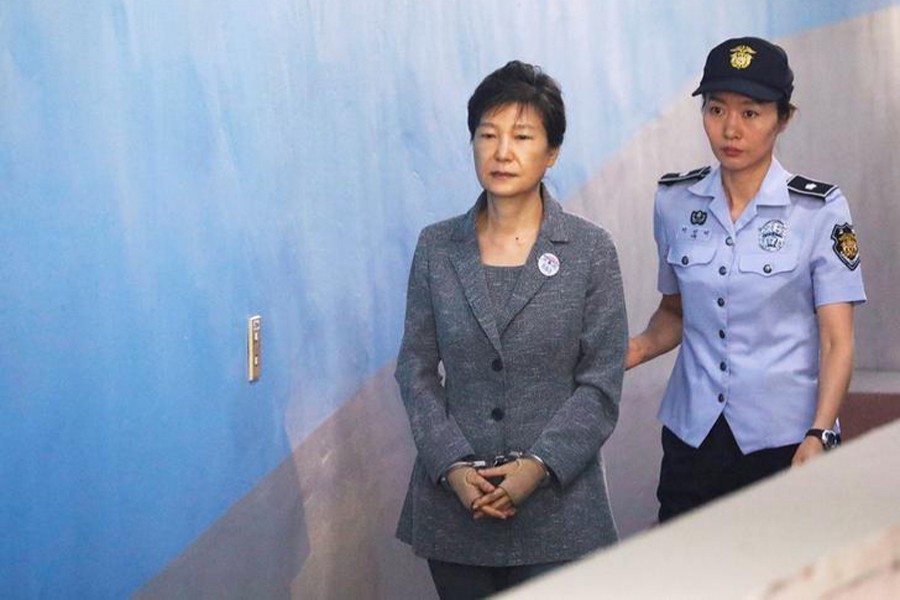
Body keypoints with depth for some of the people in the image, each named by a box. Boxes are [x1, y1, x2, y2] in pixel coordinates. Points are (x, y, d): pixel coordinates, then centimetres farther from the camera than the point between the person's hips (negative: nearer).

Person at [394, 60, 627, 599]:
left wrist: (540, 465, -14)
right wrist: (452, 465, -8)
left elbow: (601, 383, -3)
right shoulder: (436, 247, 5)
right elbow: (416, 368, 4)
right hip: (454, 503, 2)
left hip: (555, 507, -2)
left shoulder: (591, 251, -1)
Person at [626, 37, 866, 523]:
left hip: (785, 440, -3)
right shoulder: (674, 201, 4)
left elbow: (836, 341, -8)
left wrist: (818, 436, -20)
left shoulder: (819, 209, -7)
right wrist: (639, 348, -4)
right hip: (692, 433, 3)